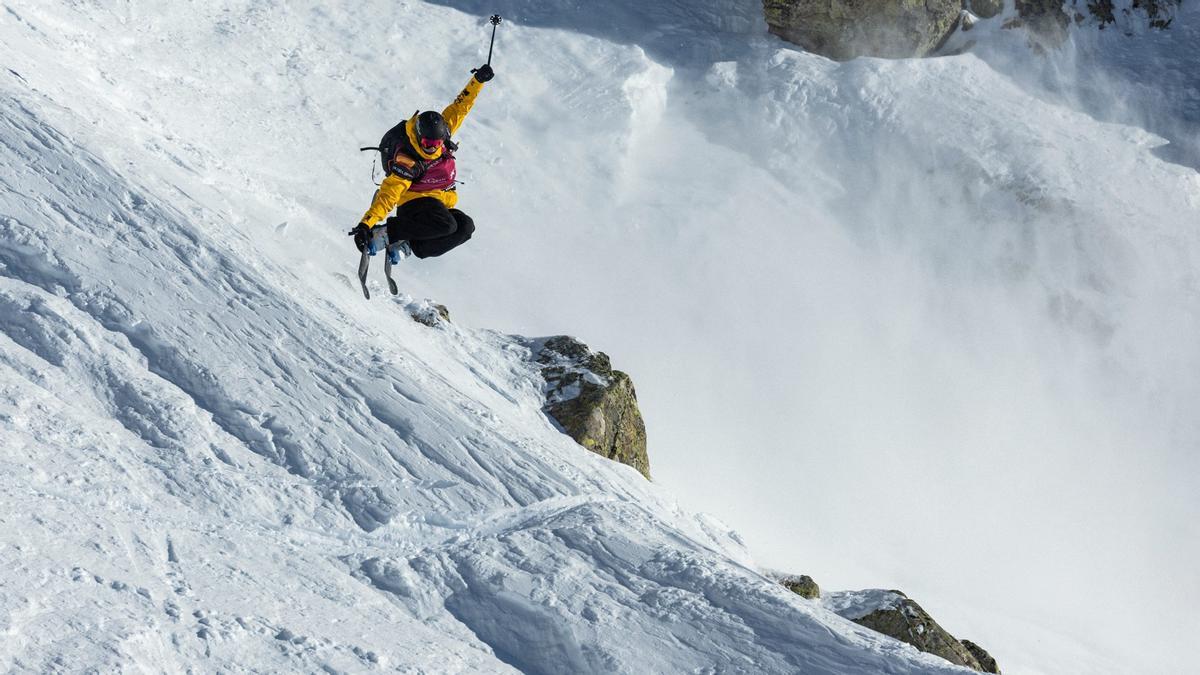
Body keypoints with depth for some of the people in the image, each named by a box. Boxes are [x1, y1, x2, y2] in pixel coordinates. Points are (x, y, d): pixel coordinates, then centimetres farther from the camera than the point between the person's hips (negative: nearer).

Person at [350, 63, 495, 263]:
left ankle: (410, 246, -23)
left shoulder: (440, 132, -3)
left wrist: (478, 81, 3)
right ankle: (383, 233, -28)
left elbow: (460, 107, 9)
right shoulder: (407, 162, -23)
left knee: (466, 227, -19)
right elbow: (388, 195, -30)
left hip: (440, 205, 8)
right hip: (416, 202, -8)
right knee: (446, 225, -36)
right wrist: (366, 224, -41)